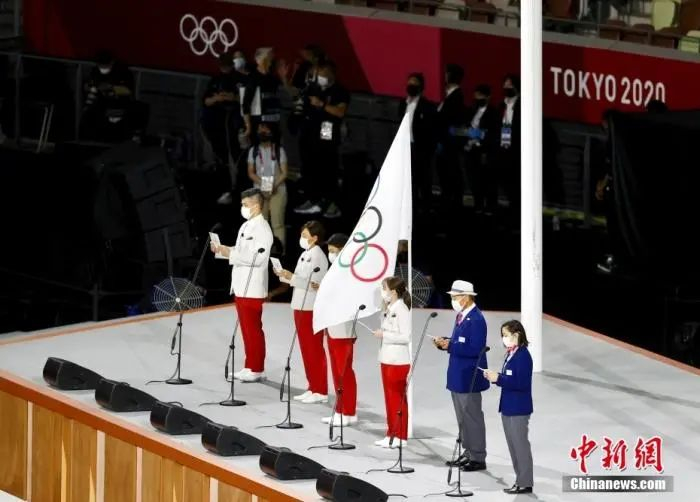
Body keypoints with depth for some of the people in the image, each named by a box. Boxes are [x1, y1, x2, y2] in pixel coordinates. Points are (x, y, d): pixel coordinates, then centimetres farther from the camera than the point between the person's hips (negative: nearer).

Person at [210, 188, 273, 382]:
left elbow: (258, 257, -22)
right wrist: (221, 250, 5)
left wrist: (231, 254, -22)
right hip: (241, 286, 9)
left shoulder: (262, 229, -14)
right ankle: (250, 366, 18)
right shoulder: (246, 226, 16)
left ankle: (256, 369, 1)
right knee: (247, 329, 13)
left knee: (253, 329, -4)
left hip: (252, 288, -9)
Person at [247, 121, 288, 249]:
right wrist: (262, 183, -13)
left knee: (277, 223, -7)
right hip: (259, 191, 2)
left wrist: (274, 186, -18)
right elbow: (251, 172, 5)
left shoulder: (279, 150, 1)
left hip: (277, 191, -2)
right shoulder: (253, 151, 8)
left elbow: (284, 172, -2)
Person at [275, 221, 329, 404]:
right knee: (307, 349, 12)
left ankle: (320, 391, 0)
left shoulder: (317, 256, -13)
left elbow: (313, 283, -20)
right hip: (301, 306, 9)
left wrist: (291, 277, -24)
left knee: (314, 350, -4)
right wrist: (285, 275, 5)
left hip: (311, 308, -9)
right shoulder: (306, 254, 14)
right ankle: (313, 388, 18)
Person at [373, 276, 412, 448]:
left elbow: (406, 337, -20)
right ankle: (392, 434, 17)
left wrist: (384, 335, -18)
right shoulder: (390, 309, 12)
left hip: (398, 361, -9)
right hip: (387, 359, 9)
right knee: (390, 398, 12)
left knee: (398, 399, -2)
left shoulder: (401, 310, -15)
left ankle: (400, 436, 3)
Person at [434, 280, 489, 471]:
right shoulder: (461, 316, 11)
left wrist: (450, 346, -23)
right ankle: (468, 454, 25)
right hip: (457, 376, 10)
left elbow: (475, 349, -25)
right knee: (462, 418, 16)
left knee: (472, 418, -2)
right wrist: (444, 343, 0)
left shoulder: (476, 319, -19)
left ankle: (478, 458, 4)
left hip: (469, 378, -10)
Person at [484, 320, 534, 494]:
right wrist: (494, 376, -1)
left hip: (519, 409, -9)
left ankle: (525, 483, 5)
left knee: (521, 445, -2)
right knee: (513, 446, 14)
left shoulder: (523, 356, -17)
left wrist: (498, 379, -23)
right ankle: (520, 480, 22)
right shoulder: (510, 354, 10)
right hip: (508, 408, 9)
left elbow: (521, 383, -24)